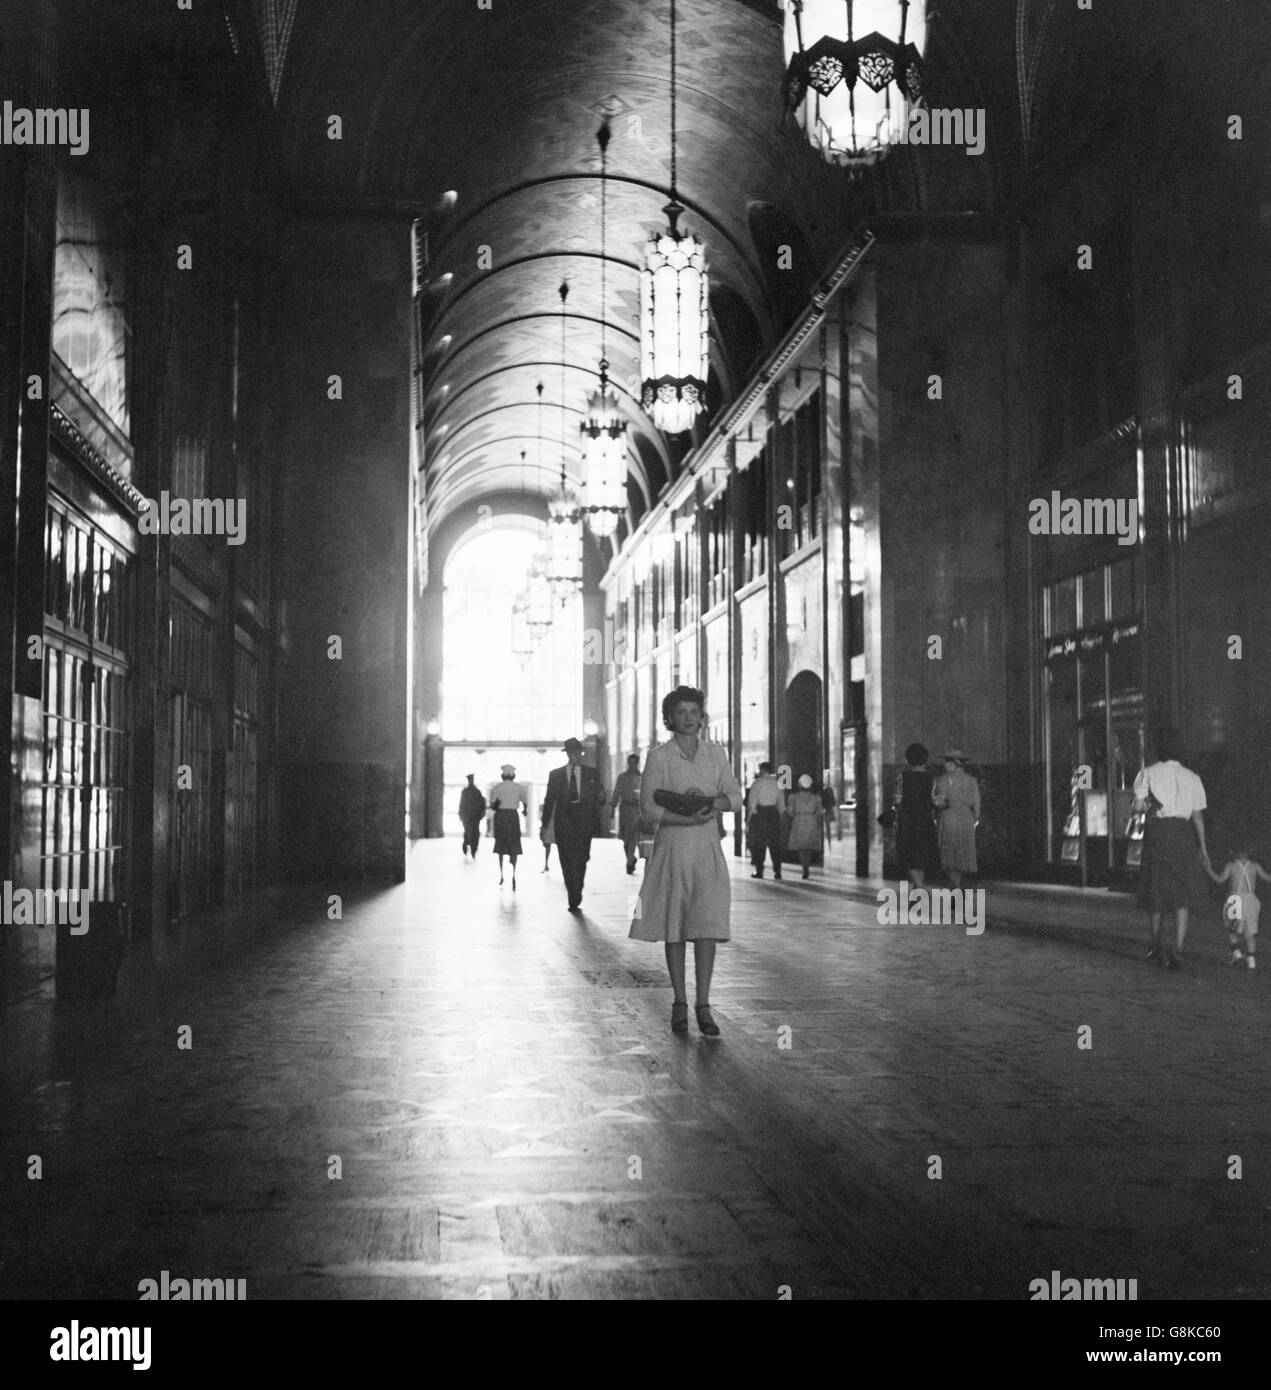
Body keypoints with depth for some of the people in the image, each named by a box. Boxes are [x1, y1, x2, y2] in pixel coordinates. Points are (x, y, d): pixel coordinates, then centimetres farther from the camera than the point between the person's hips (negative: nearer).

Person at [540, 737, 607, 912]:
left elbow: (597, 799, 11)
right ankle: (574, 900, -7)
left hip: (584, 824, 1)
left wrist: (601, 798, -13)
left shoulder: (592, 774, 11)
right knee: (568, 863, -9)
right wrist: (545, 825, 3)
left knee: (581, 861, 1)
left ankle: (575, 900, 16)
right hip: (564, 824, -1)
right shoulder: (555, 774, 9)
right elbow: (549, 801, 8)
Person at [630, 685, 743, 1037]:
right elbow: (648, 807, -7)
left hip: (708, 851, 2)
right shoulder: (658, 757, -2)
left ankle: (703, 1005, -1)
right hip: (672, 849, -2)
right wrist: (688, 819, -18)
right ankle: (679, 1003, 14)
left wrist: (710, 801, -13)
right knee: (674, 928, 3)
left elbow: (735, 797, 7)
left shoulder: (715, 754, 9)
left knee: (707, 927, -6)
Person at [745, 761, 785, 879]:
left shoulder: (757, 782, -5)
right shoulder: (777, 783, 7)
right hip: (773, 812, 3)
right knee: (775, 843, 6)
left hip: (759, 813, -3)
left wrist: (748, 819, -2)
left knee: (759, 843, 3)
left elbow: (752, 803, -7)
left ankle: (759, 871, 1)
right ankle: (777, 871, 3)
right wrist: (780, 816, 16)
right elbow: (781, 804, 8)